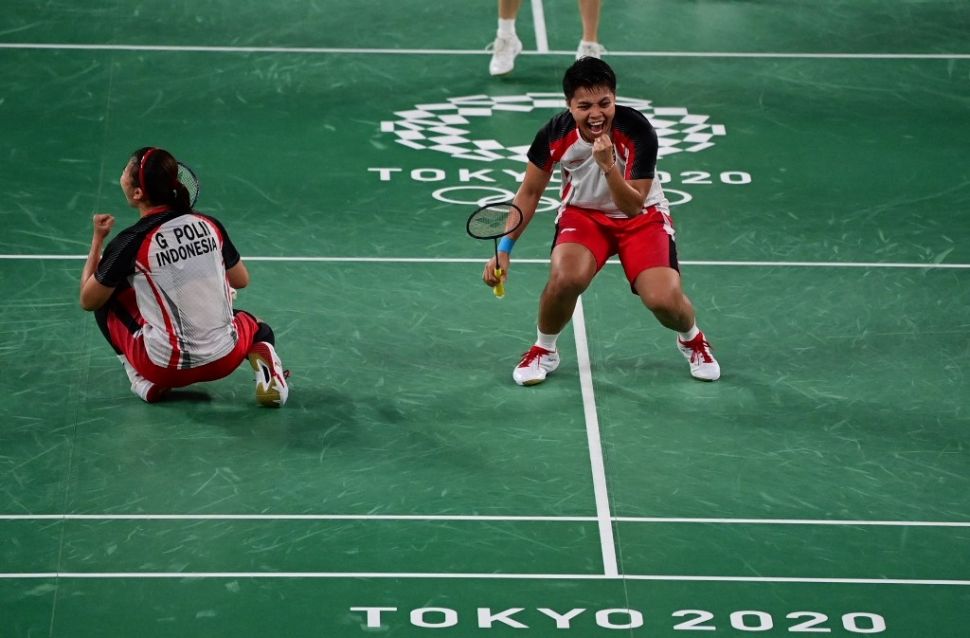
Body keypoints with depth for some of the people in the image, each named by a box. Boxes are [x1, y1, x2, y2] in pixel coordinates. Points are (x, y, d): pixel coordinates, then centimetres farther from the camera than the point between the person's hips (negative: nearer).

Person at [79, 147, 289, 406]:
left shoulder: (130, 243, -11)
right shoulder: (210, 226, 0)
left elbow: (88, 301, 2)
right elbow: (241, 280, 16)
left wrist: (97, 239, 10)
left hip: (166, 368, -3)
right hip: (223, 362, 3)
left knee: (107, 297, 18)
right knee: (256, 326, 37)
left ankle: (144, 381, 6)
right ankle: (265, 363, 1)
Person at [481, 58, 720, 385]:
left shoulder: (638, 131, -27)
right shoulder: (556, 134, -20)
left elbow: (633, 207, -26)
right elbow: (530, 192, -4)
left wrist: (608, 166, -43)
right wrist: (504, 248, -11)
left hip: (641, 215, -1)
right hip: (583, 213, 1)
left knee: (664, 300, -23)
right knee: (565, 278, -31)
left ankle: (692, 340, 16)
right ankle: (544, 350, 0)